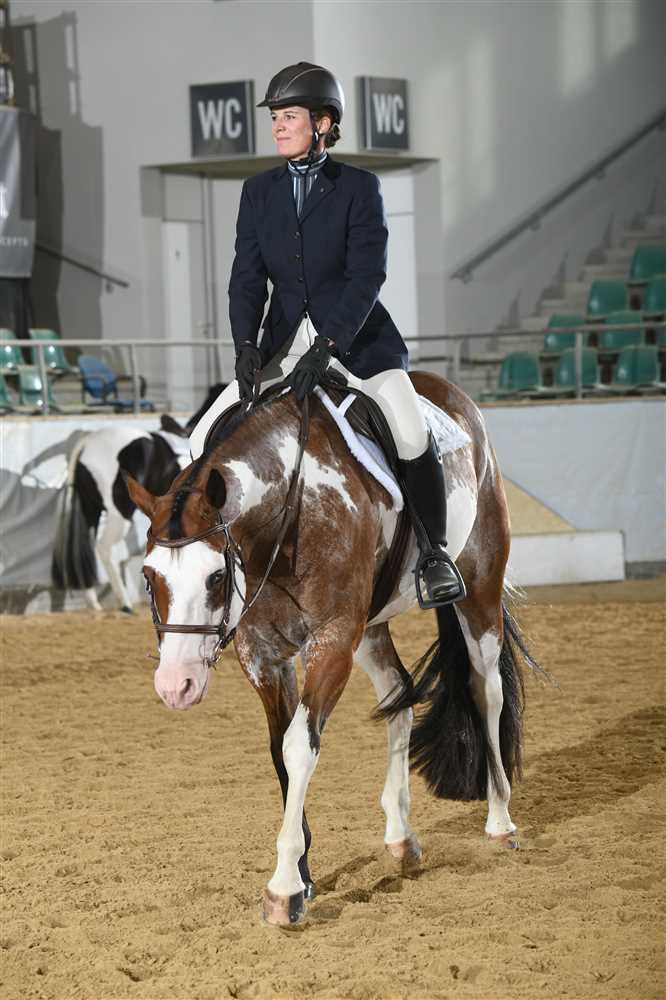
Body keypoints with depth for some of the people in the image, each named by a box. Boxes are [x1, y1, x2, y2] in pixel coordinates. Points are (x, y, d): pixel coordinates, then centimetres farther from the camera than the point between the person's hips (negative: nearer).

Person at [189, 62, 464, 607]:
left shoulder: (359, 187, -7)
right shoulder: (259, 191, 6)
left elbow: (367, 275, -16)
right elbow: (247, 278, 0)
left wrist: (326, 347, -28)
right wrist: (246, 347, -18)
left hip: (359, 339, -4)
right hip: (285, 344, 4)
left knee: (413, 436, -27)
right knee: (207, 439, -6)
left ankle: (434, 553, -9)